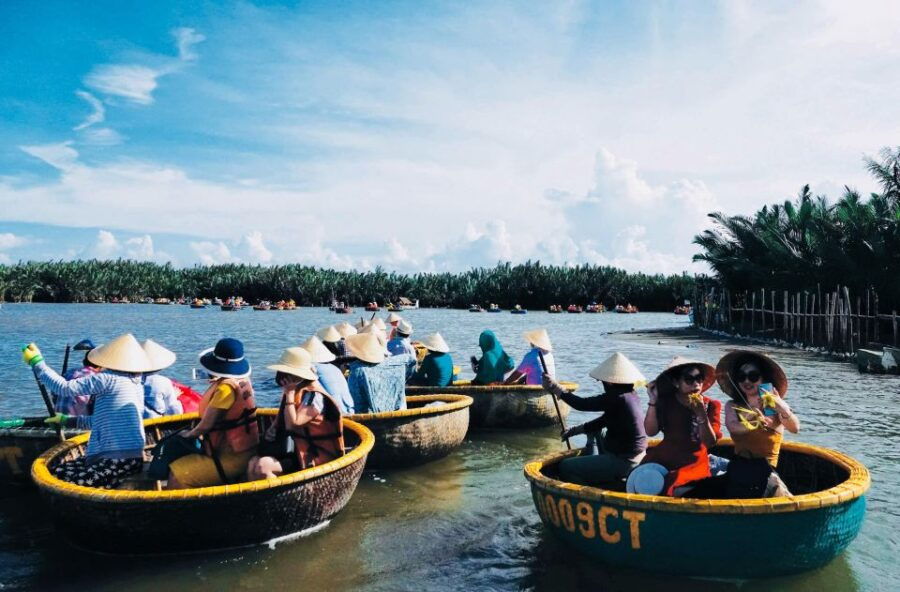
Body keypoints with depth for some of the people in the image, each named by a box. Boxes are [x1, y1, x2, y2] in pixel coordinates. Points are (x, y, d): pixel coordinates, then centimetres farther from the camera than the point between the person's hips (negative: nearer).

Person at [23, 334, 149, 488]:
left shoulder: (107, 379, -11)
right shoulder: (138, 386, 14)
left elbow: (64, 388, -9)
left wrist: (36, 362, 4)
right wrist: (68, 420, 32)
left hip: (117, 461, -9)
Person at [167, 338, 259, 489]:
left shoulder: (226, 387, -21)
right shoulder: (242, 380, 5)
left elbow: (205, 425, -16)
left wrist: (188, 435, 1)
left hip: (232, 458, -10)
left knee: (176, 474, -11)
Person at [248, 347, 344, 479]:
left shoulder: (314, 396, -15)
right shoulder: (295, 393, 10)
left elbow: (292, 424, -23)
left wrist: (289, 394, -16)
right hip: (299, 454, 8)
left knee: (263, 466, -22)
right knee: (254, 462, -9)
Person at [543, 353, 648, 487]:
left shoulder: (616, 398, -23)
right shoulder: (631, 395, 6)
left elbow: (582, 405, -20)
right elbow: (602, 421, 14)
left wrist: (555, 388, -10)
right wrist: (575, 430, 15)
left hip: (622, 461, -10)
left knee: (565, 467, -7)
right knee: (594, 433, 33)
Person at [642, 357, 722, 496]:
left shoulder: (711, 405, -2)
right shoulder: (666, 401, 2)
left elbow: (710, 442, -11)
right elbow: (651, 431, -7)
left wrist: (701, 414, -26)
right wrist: (653, 401, -16)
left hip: (693, 464, -2)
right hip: (662, 458, 3)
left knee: (680, 492, -29)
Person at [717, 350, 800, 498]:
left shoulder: (775, 407, 5)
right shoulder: (732, 406, 7)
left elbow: (795, 428, -15)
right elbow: (732, 426, -16)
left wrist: (782, 408, -36)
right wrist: (752, 423, -39)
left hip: (766, 472, 0)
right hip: (738, 470, 0)